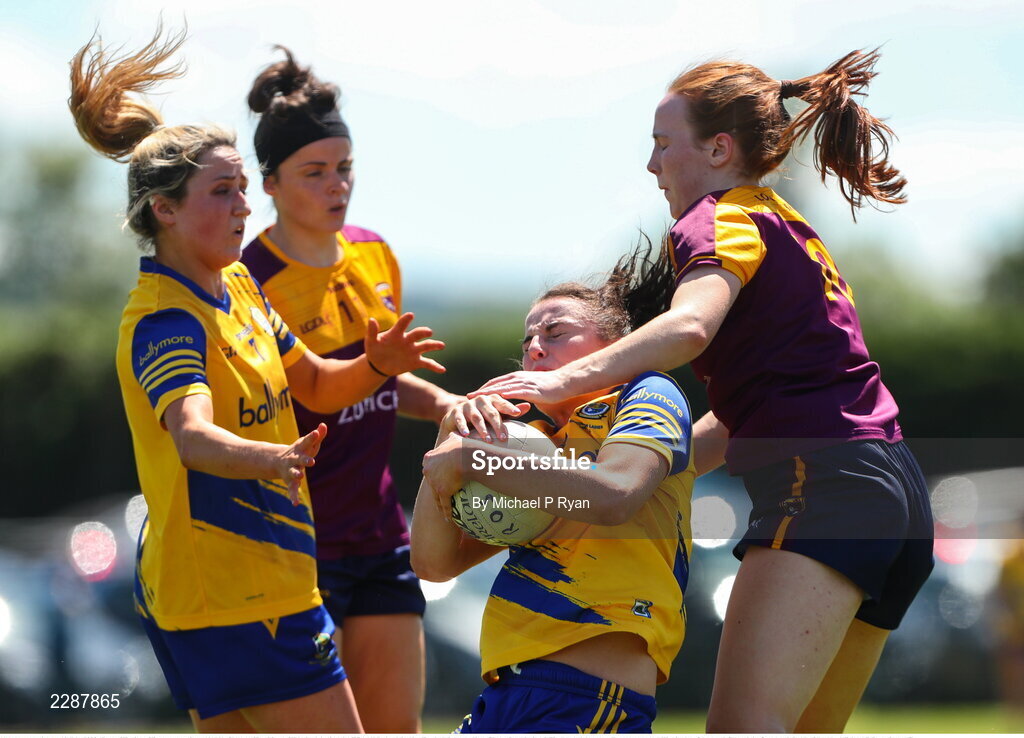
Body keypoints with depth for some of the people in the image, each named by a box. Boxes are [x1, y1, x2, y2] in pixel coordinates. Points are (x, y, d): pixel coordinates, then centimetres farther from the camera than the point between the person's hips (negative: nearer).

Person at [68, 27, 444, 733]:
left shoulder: (238, 286, 10)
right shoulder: (165, 319, -19)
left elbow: (315, 384, 21)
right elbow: (193, 436, -37)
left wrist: (377, 364, -1)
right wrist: (271, 459, -57)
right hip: (239, 595, -9)